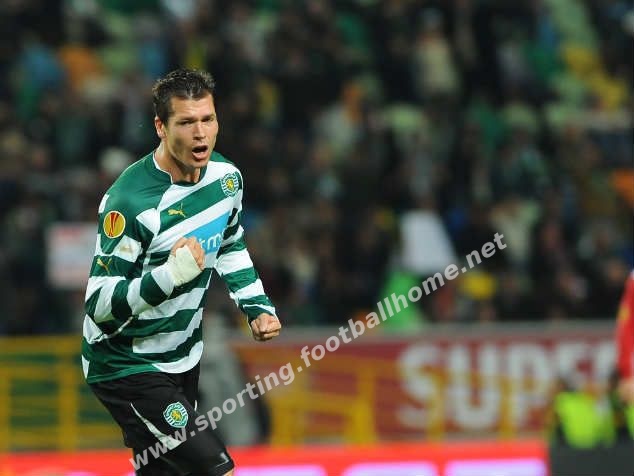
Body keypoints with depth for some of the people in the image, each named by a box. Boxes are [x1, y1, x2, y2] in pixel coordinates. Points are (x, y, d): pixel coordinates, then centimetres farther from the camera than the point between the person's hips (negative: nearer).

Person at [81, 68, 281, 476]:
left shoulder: (226, 176, -2)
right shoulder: (130, 201, -26)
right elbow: (100, 305, -27)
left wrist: (257, 306, 7)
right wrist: (169, 276, -41)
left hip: (184, 358, 8)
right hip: (128, 367, -8)